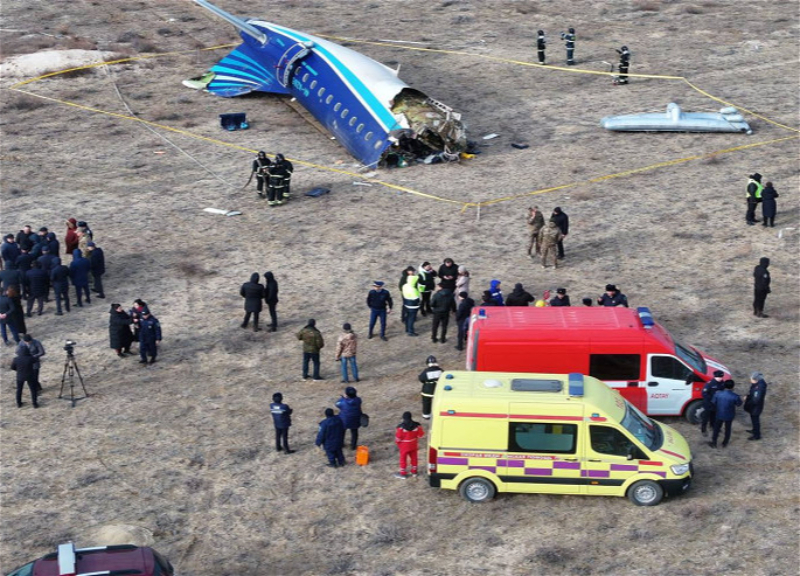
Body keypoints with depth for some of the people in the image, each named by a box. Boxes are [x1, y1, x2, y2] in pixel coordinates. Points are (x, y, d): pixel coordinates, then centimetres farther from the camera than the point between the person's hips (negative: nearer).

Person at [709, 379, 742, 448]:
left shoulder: (718, 394, -18)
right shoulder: (735, 396, -24)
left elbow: (713, 403, -6)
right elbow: (739, 404, -5)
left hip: (719, 414, 1)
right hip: (729, 416, -1)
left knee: (716, 428, 19)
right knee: (728, 429, 21)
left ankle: (714, 443, 28)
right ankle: (725, 443, 34)